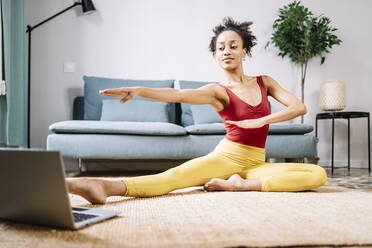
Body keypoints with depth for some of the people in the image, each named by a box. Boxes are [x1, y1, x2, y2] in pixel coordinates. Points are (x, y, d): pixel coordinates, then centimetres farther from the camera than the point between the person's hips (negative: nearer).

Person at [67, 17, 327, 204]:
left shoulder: (264, 82, 10)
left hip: (256, 163, 3)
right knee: (177, 175, -31)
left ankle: (240, 185, -29)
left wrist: (259, 122, -14)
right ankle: (108, 187, -52)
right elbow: (179, 95, -20)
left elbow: (299, 107, 1)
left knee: (318, 174, -20)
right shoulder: (218, 91, -1)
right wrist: (138, 90, -38)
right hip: (227, 155, -3)